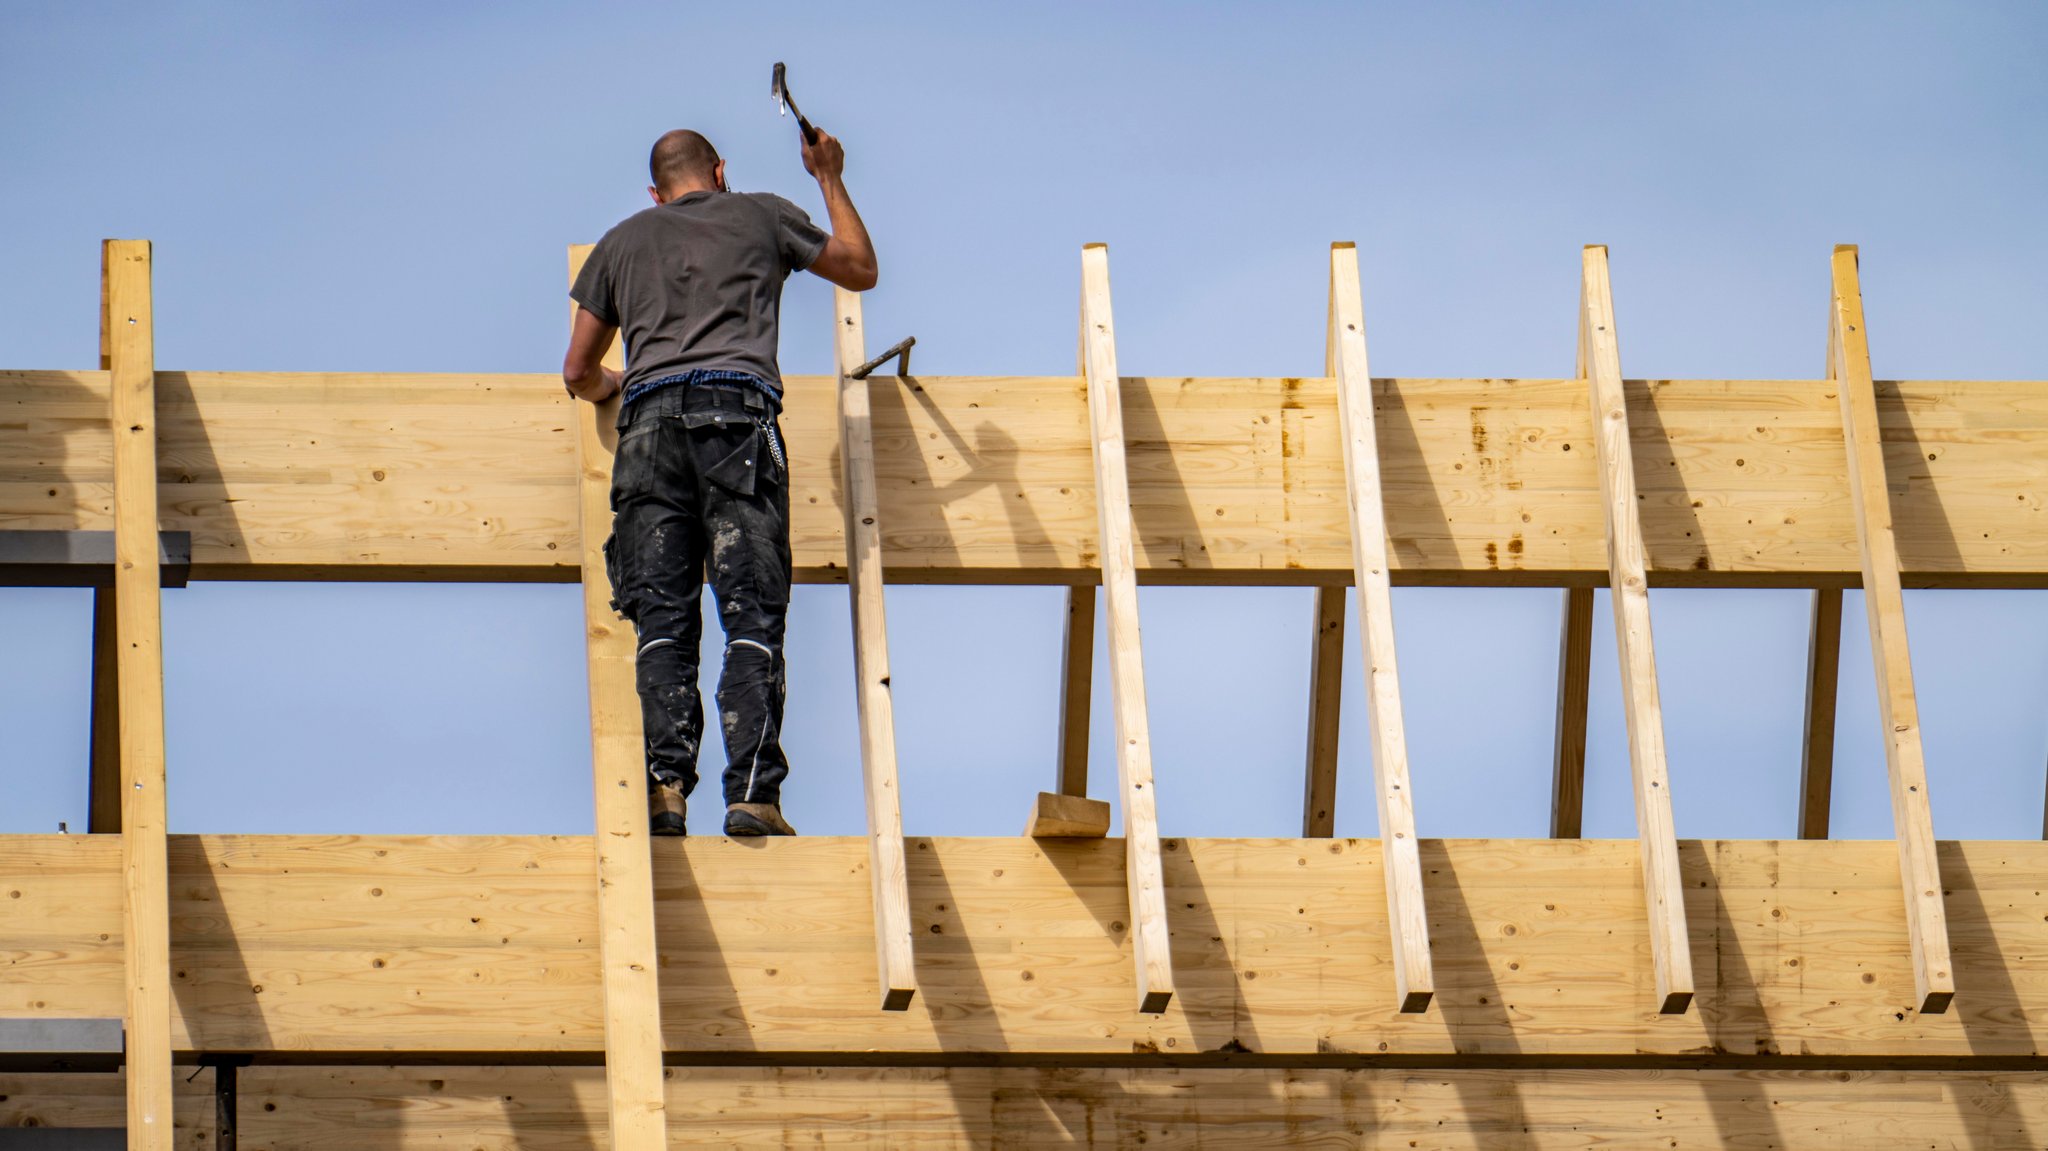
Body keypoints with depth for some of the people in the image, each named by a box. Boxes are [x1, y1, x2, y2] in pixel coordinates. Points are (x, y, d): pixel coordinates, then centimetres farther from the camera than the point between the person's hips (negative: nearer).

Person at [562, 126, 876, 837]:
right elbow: (860, 270, 35)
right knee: (752, 617, -7)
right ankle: (752, 790, -19)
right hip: (737, 409, -2)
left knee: (663, 619, -2)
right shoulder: (763, 216, 21)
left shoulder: (624, 240, 25)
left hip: (650, 417, 2)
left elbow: (579, 372, 27)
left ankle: (666, 781, -18)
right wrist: (831, 182, 48)